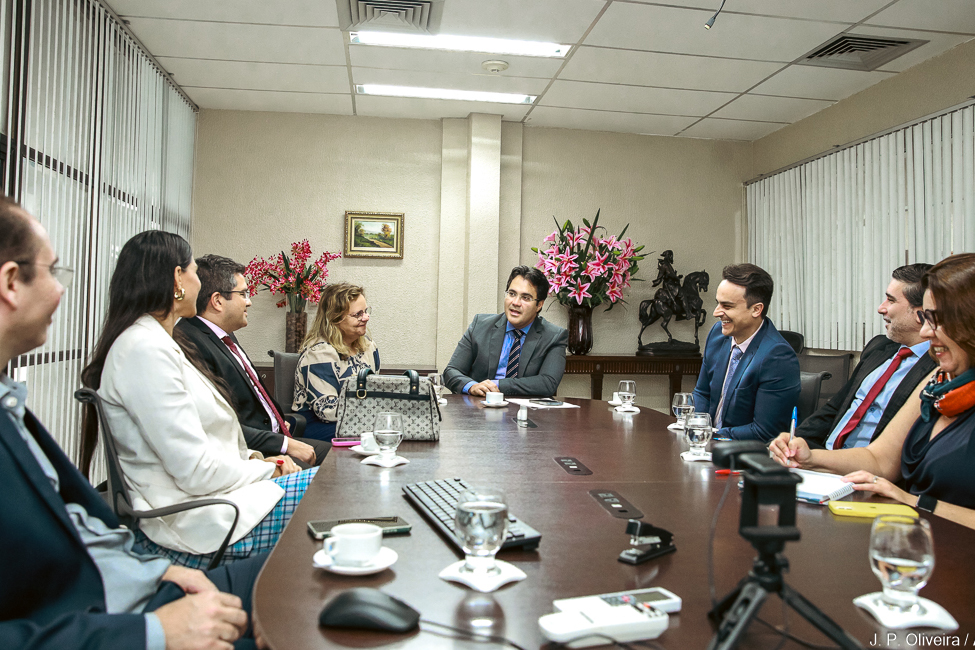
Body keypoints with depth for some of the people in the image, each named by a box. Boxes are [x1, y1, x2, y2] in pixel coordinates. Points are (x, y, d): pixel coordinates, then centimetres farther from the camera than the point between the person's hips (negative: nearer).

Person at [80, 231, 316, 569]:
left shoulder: (157, 342, 14)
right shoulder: (144, 350, -18)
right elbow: (196, 471, -21)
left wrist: (255, 457, 2)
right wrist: (268, 469, -8)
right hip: (190, 523, -10)